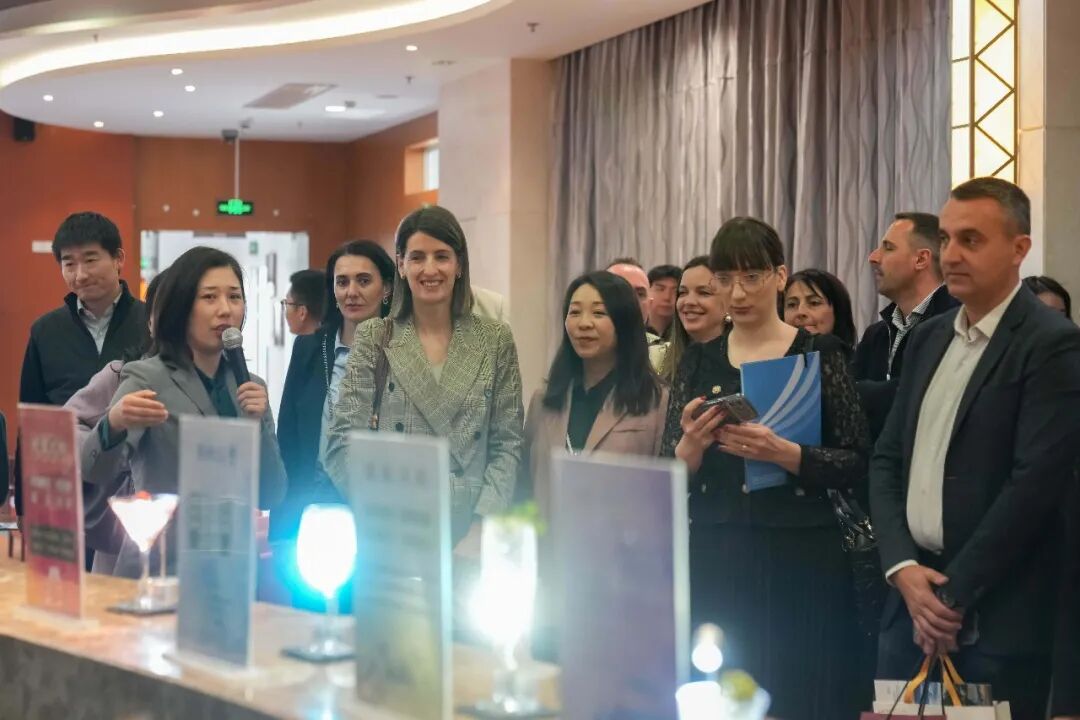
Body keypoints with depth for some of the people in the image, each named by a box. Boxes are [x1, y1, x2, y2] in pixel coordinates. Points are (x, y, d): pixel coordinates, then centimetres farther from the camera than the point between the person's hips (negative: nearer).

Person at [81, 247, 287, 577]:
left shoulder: (251, 387, 11)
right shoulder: (147, 378, -3)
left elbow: (272, 494, 8)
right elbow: (93, 472, -16)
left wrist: (258, 424, -7)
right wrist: (113, 424, -36)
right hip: (160, 568, -4)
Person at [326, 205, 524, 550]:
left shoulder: (495, 340, 6)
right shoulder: (373, 338, 4)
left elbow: (507, 445, 4)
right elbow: (343, 442, -1)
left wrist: (482, 528, -8)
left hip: (469, 533, 1)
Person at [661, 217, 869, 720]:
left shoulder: (821, 353, 0)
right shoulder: (698, 362, 8)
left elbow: (855, 465, -5)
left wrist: (784, 453, -20)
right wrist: (691, 447, -15)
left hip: (801, 563, -2)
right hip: (714, 563, 2)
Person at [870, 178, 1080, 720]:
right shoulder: (928, 338, 12)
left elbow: (1036, 481, -16)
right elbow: (887, 458, 11)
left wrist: (955, 593, -13)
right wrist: (903, 568, -4)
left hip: (996, 613, -6)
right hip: (912, 597, 6)